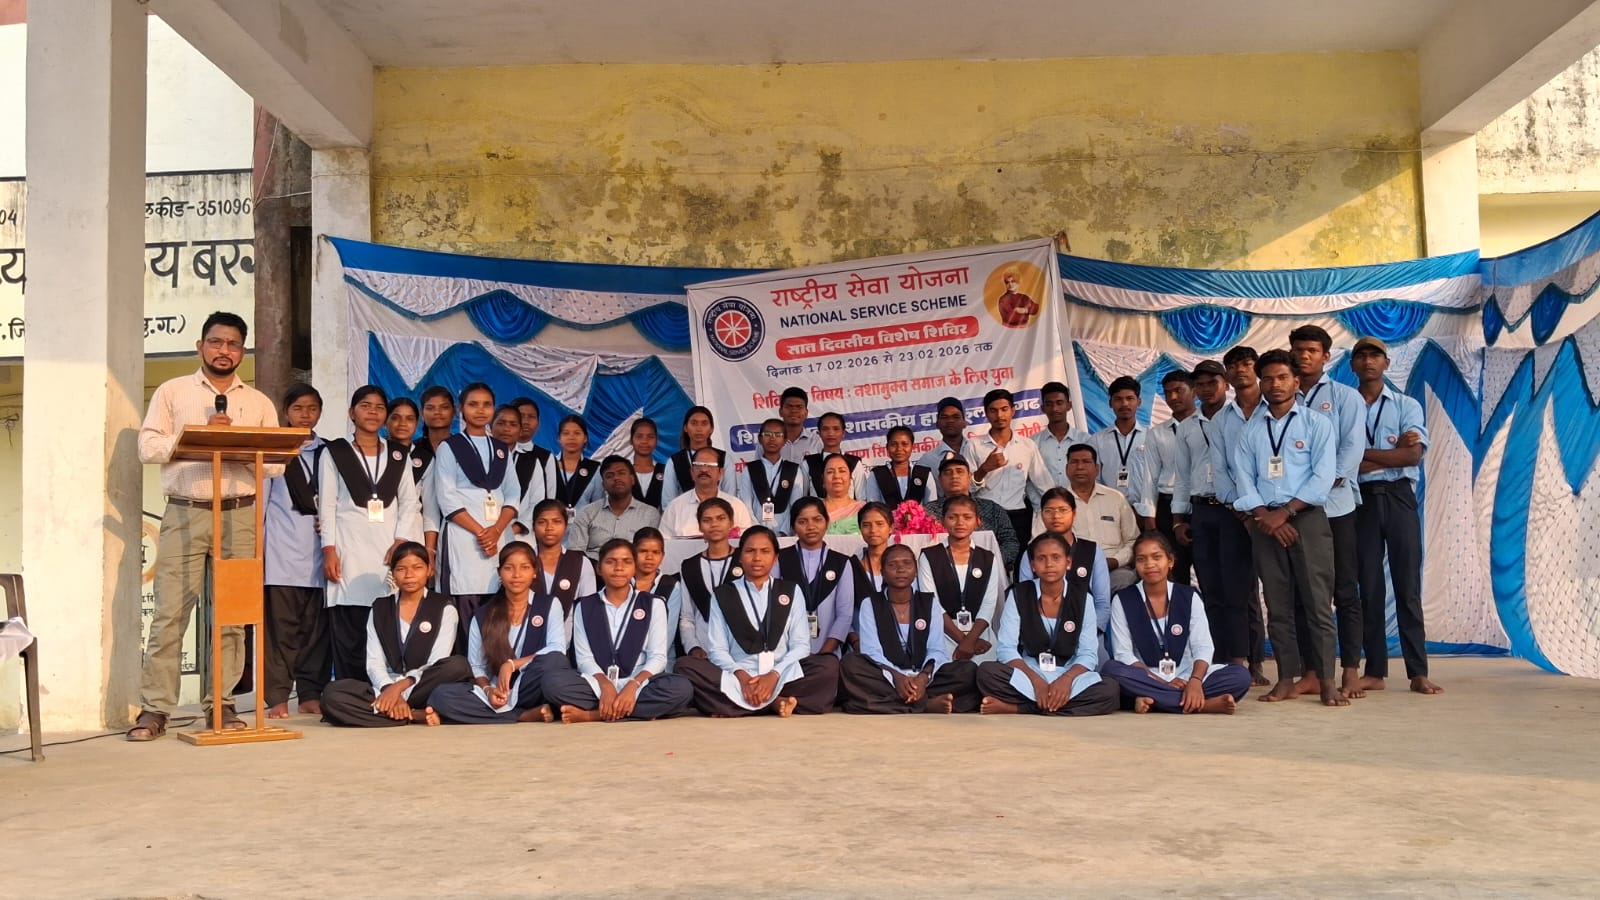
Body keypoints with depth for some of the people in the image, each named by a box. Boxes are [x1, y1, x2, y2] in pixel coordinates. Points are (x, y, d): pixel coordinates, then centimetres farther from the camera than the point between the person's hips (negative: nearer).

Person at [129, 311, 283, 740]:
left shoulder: (259, 402, 13)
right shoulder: (172, 392, 10)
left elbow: (275, 465, 6)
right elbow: (148, 447, -1)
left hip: (239, 515, 2)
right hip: (185, 513, -2)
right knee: (170, 612, -5)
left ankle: (221, 703, 11)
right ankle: (154, 708, 0)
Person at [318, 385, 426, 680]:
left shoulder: (398, 454, 17)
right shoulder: (334, 453, 11)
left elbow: (410, 502, 10)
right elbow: (327, 505, 4)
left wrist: (401, 542, -4)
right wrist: (329, 550, -6)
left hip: (390, 549, 2)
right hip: (350, 550, -2)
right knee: (348, 632, -6)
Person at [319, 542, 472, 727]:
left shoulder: (444, 609, 6)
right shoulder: (380, 609, 14)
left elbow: (437, 664, -5)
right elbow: (374, 663, 3)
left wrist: (400, 686, -19)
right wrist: (389, 690, -18)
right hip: (386, 688, 3)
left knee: (458, 665, -33)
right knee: (333, 695, -28)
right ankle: (417, 715, -30)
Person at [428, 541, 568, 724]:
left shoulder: (549, 605, 5)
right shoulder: (482, 617, 10)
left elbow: (557, 650, -10)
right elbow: (476, 667, 8)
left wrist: (512, 664, -15)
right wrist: (488, 689, -13)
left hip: (531, 690, -3)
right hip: (497, 695, 4)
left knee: (554, 660, -35)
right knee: (441, 695, -27)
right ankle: (528, 715, -26)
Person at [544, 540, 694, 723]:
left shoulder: (654, 604, 10)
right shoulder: (585, 606, 13)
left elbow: (658, 657, 0)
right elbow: (584, 658, 2)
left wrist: (632, 686, -19)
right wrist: (606, 685, -19)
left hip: (639, 685, 0)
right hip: (597, 685, 0)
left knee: (681, 688, -32)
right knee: (553, 678, -28)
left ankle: (592, 715, -30)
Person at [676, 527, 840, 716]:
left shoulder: (791, 591, 14)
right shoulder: (722, 595, 11)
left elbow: (801, 645, 4)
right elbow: (716, 649, 2)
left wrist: (774, 675, -15)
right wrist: (741, 676, -18)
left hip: (783, 678, 0)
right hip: (736, 680, 0)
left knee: (829, 665, -27)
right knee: (686, 665, -27)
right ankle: (774, 702, -29)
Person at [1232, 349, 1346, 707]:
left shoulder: (1317, 424, 4)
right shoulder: (1251, 431, 13)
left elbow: (1323, 477, -5)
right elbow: (1244, 481, 6)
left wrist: (1285, 512, -11)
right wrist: (1266, 517, -9)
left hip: (1307, 517, -3)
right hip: (1265, 523, 3)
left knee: (1317, 601, -6)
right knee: (1278, 604, 4)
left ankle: (1326, 681, -3)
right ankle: (1287, 680, 8)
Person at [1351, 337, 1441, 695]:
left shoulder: (1407, 406, 8)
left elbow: (1413, 454, -7)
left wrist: (1363, 454, -9)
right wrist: (1390, 453, -9)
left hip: (1398, 497, -1)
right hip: (1362, 500, 1)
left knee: (1408, 585, -1)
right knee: (1369, 587, 3)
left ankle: (1418, 673, 2)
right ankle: (1375, 672, 8)